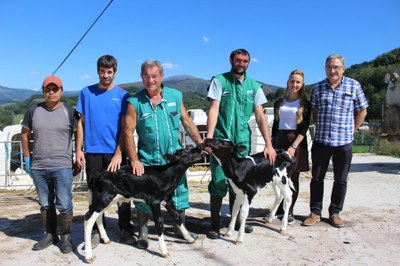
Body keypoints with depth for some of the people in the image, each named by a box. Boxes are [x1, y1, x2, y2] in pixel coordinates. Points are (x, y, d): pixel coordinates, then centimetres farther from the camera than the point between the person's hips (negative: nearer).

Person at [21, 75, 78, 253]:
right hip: (38, 168, 4)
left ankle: (66, 237, 14)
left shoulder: (69, 111, -2)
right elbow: (24, 134, 15)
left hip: (62, 167, -3)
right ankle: (50, 235, 28)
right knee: (45, 205, 14)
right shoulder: (33, 111, 6)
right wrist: (27, 158, 10)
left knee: (64, 205, -1)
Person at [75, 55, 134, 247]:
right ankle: (96, 232, 22)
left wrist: (118, 153, -11)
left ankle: (125, 231, 18)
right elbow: (81, 122, 8)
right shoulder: (87, 93, 6)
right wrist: (78, 149, 2)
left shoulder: (122, 95, 1)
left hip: (115, 152, -1)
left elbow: (125, 127, -3)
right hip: (92, 152, 1)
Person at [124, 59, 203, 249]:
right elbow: (128, 133, -9)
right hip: (147, 159, -2)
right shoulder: (135, 102, -8)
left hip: (174, 157, 3)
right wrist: (134, 161, -14)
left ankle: (180, 228, 32)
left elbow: (187, 122, 6)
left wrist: (200, 142, -3)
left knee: (179, 192, 12)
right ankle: (142, 234, 25)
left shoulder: (175, 96, 1)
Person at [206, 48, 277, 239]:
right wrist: (209, 138, -21)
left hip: (242, 141, 3)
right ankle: (215, 225, 9)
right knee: (219, 182, -3)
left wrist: (268, 144, -4)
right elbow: (213, 110, -9)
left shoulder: (254, 86, 8)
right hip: (221, 139, -3)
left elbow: (260, 117, 4)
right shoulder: (219, 81, -1)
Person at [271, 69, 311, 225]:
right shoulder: (279, 103, 13)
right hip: (279, 141, 3)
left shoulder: (305, 104, 2)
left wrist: (294, 146, -16)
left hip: (296, 142, -3)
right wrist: (272, 146, 8)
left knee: (293, 178, 1)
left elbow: (304, 128, -5)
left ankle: (290, 211, 10)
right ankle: (280, 209, 16)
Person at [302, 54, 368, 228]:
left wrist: (352, 131, 5)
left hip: (344, 142, -1)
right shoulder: (318, 88, 5)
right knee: (317, 178, 6)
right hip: (321, 141, 1)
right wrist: (321, 129, 8)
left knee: (341, 180, 8)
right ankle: (315, 212, 18)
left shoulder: (354, 86, 1)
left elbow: (362, 111, 8)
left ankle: (335, 213, 21)